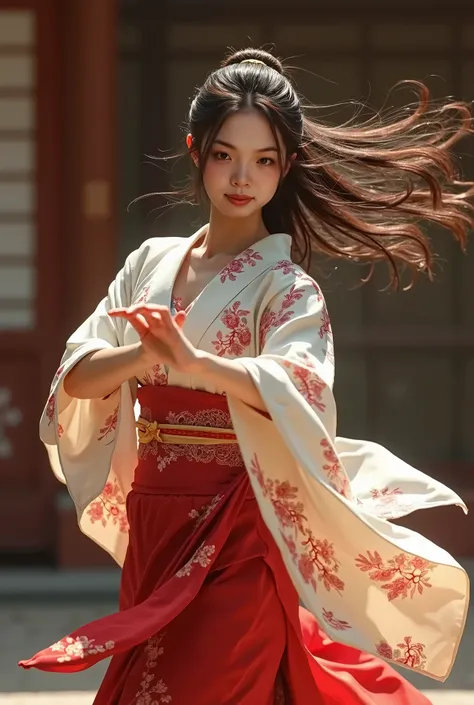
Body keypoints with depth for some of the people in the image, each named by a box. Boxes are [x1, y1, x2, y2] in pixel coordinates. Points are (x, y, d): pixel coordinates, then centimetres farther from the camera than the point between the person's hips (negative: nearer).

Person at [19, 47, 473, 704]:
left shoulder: (286, 285, -7)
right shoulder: (152, 263, 8)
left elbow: (298, 386, -27)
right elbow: (77, 374, -2)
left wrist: (194, 362, -42)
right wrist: (143, 356, -23)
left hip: (236, 535, -6)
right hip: (152, 529, 6)